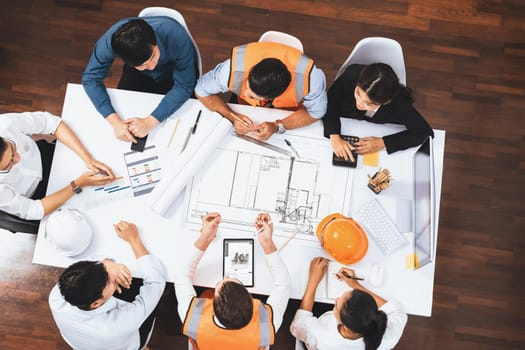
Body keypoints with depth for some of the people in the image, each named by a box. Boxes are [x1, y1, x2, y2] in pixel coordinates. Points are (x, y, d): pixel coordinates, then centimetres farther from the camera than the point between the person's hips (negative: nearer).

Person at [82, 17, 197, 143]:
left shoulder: (176, 36, -42)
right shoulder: (111, 39, -36)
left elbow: (184, 86, -33)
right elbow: (90, 78, -24)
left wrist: (150, 122, -41)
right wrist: (115, 121, -38)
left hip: (176, 74, -2)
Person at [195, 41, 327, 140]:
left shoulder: (309, 77, -42)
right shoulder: (235, 68, -39)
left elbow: (315, 112, -24)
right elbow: (202, 91, -21)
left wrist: (277, 126, -38)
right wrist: (232, 117, -35)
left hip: (288, 116, 0)